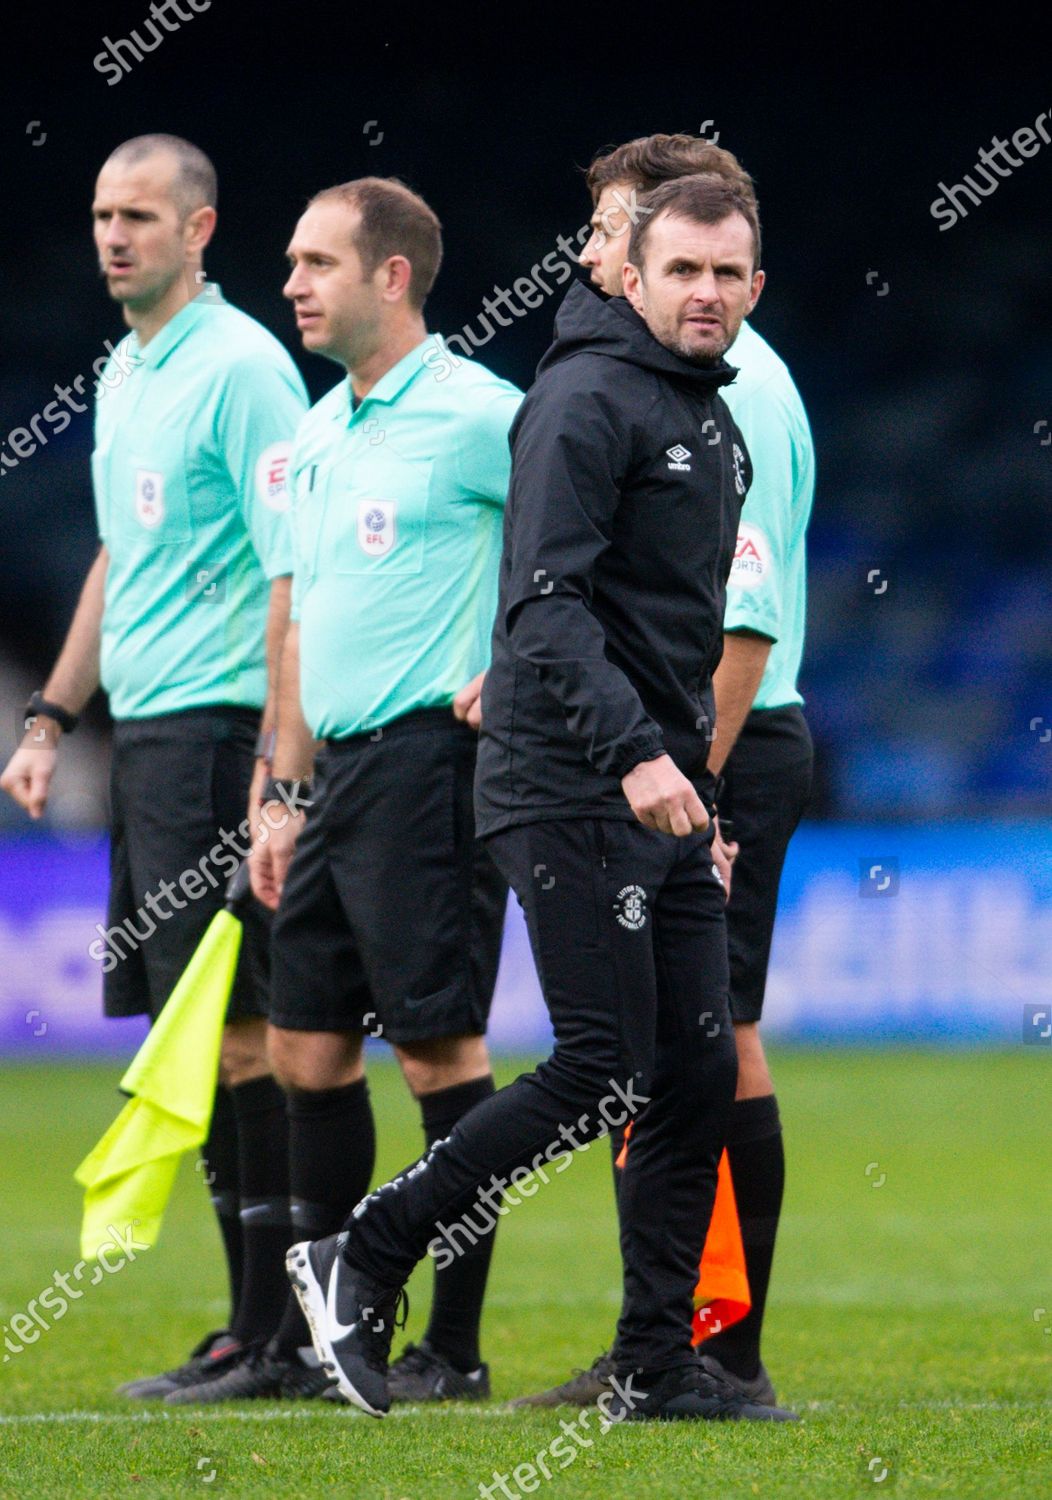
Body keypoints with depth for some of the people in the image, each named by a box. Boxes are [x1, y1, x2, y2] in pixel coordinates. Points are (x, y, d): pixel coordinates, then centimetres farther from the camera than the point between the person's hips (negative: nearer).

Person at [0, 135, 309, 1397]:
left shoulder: (241, 369, -11)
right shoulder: (124, 373, 17)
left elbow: (296, 574, -16)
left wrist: (278, 769, -21)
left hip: (219, 732, -9)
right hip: (144, 742, 9)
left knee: (235, 1029, -8)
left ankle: (275, 1327, -5)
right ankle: (255, 1317, 13)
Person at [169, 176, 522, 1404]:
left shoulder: (474, 415, -10)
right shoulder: (319, 434, 17)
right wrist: (284, 796, 19)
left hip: (430, 760, -9)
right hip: (340, 768, 9)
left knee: (437, 1043, -6)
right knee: (307, 1047, 9)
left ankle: (454, 1349, 0)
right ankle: (310, 1344, 15)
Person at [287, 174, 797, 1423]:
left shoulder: (715, 421, 19)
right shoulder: (589, 400, -11)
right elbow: (545, 603, -20)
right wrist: (632, 751, -29)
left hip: (664, 790, 9)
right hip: (571, 791, -9)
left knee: (699, 1075, 4)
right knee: (603, 1076, -12)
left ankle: (657, 1366, 9)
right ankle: (361, 1263, -1)